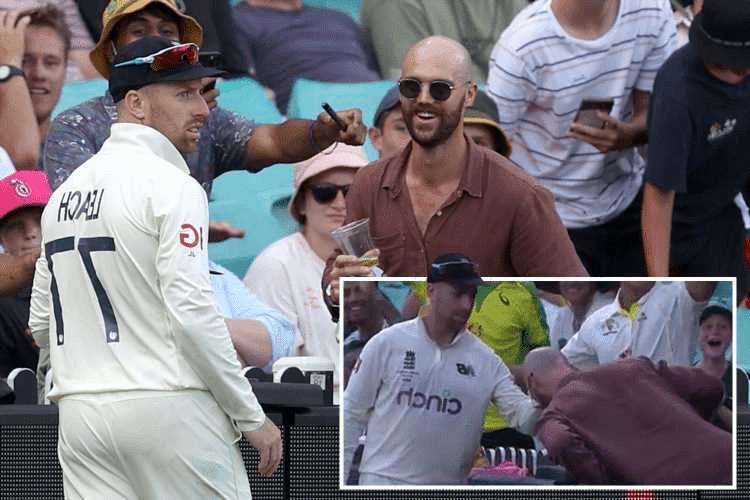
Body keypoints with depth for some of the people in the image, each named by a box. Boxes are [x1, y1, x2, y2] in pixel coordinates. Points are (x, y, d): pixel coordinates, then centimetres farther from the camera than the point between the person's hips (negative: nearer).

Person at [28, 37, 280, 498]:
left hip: (80, 411, 7)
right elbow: (192, 313, -16)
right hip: (168, 407, -7)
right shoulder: (173, 186, -9)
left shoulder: (66, 190, 15)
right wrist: (252, 417, -10)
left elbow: (41, 322, 17)